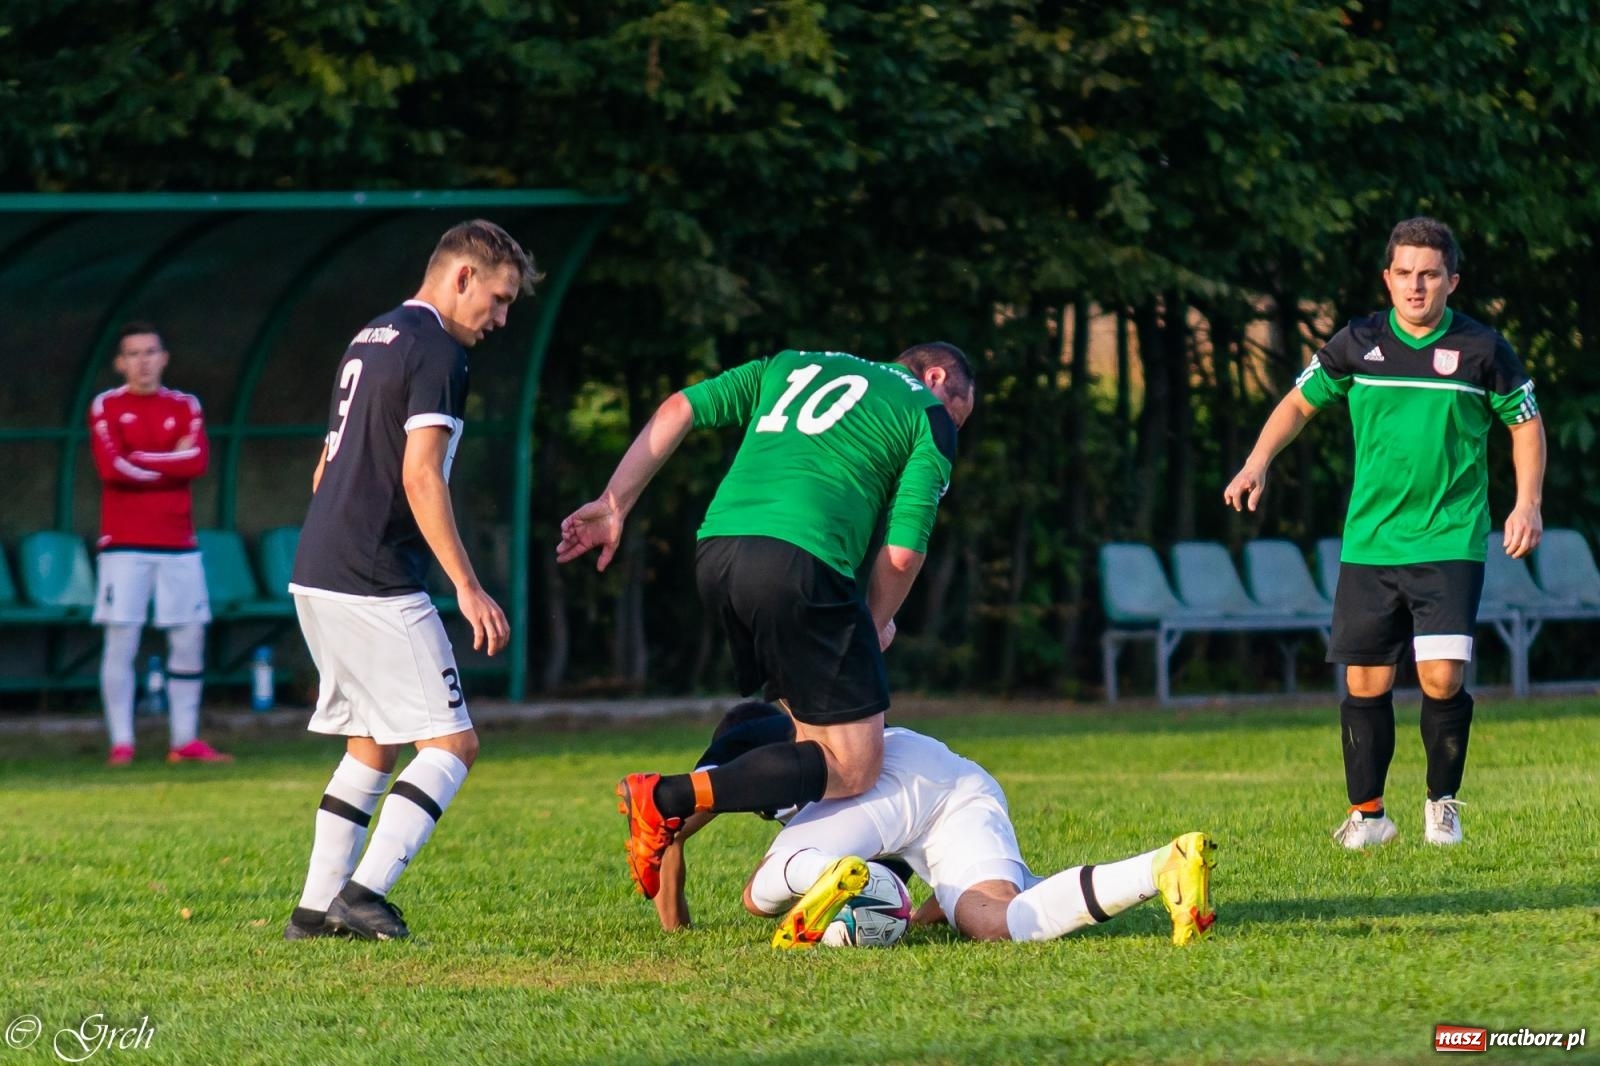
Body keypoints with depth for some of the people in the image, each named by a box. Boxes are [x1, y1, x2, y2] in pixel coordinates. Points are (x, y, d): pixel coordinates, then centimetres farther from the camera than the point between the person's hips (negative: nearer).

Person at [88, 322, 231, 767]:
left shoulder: (185, 407, 10)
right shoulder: (106, 407, 2)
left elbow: (198, 461, -6)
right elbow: (112, 467, -13)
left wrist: (141, 462, -9)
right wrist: (172, 461, -7)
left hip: (178, 544, 3)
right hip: (124, 544, -3)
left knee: (189, 638, 2)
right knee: (121, 641, -7)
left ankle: (185, 740, 10)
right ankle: (121, 743, -5)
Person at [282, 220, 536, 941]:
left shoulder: (369, 341, 19)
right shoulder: (436, 350, -10)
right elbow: (420, 477, -18)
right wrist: (467, 588, -18)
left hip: (316, 579, 9)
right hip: (377, 586, -9)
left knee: (371, 744, 17)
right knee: (450, 743, -6)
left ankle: (315, 907, 14)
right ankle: (364, 892, -16)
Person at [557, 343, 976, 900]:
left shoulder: (791, 366, 30)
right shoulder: (930, 417, 13)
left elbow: (679, 409, 20)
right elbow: (903, 551, 4)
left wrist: (613, 504, 19)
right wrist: (877, 626, 20)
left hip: (715, 554, 7)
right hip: (801, 560, -7)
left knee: (812, 722, 22)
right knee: (852, 770, -2)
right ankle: (668, 798, -15)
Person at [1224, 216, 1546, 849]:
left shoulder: (1482, 349, -2)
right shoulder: (1357, 345, 2)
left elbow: (1526, 423, 10)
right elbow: (1300, 402, 15)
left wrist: (1527, 504, -1)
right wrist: (1259, 461, 0)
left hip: (1450, 542, -2)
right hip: (1369, 546, 2)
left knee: (1442, 679, -12)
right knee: (1365, 684, 2)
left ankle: (1442, 803, 10)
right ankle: (1366, 813, 17)